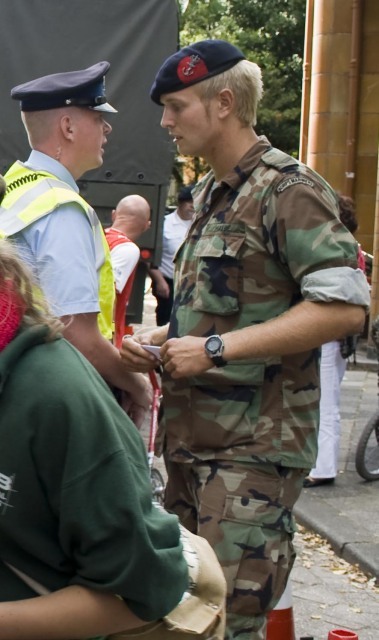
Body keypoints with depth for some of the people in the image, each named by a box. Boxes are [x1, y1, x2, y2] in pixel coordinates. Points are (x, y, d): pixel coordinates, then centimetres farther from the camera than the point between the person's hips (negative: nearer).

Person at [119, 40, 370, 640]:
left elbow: (343, 308, -21)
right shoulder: (208, 194, 17)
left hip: (254, 448, -9)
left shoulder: (287, 189, -12)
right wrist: (160, 338, 8)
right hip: (191, 435, 9)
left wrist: (215, 349, -21)